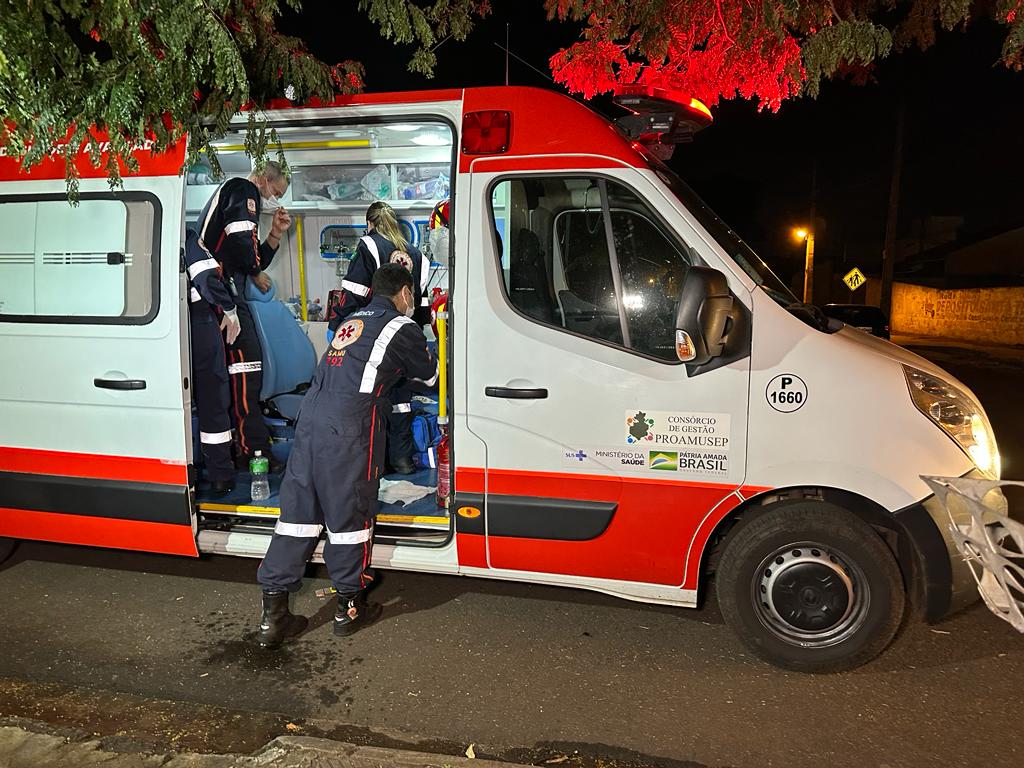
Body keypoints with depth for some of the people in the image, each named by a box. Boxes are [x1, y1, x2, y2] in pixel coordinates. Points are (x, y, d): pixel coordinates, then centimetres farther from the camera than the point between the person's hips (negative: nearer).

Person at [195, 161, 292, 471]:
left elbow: (254, 260, 28)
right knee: (246, 363, -13)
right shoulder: (244, 190, 1)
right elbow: (240, 241, -18)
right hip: (221, 289, -11)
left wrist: (275, 234, 17)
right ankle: (253, 449, -14)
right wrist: (257, 273, -2)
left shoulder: (240, 196, 32)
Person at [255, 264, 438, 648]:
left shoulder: (352, 320, 24)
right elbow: (430, 375, 16)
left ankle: (273, 614, 13)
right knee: (349, 514, 5)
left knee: (298, 510, 8)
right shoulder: (403, 328, 3)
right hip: (348, 426, -7)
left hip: (310, 416, 7)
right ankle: (349, 608, 18)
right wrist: (424, 356, 38)